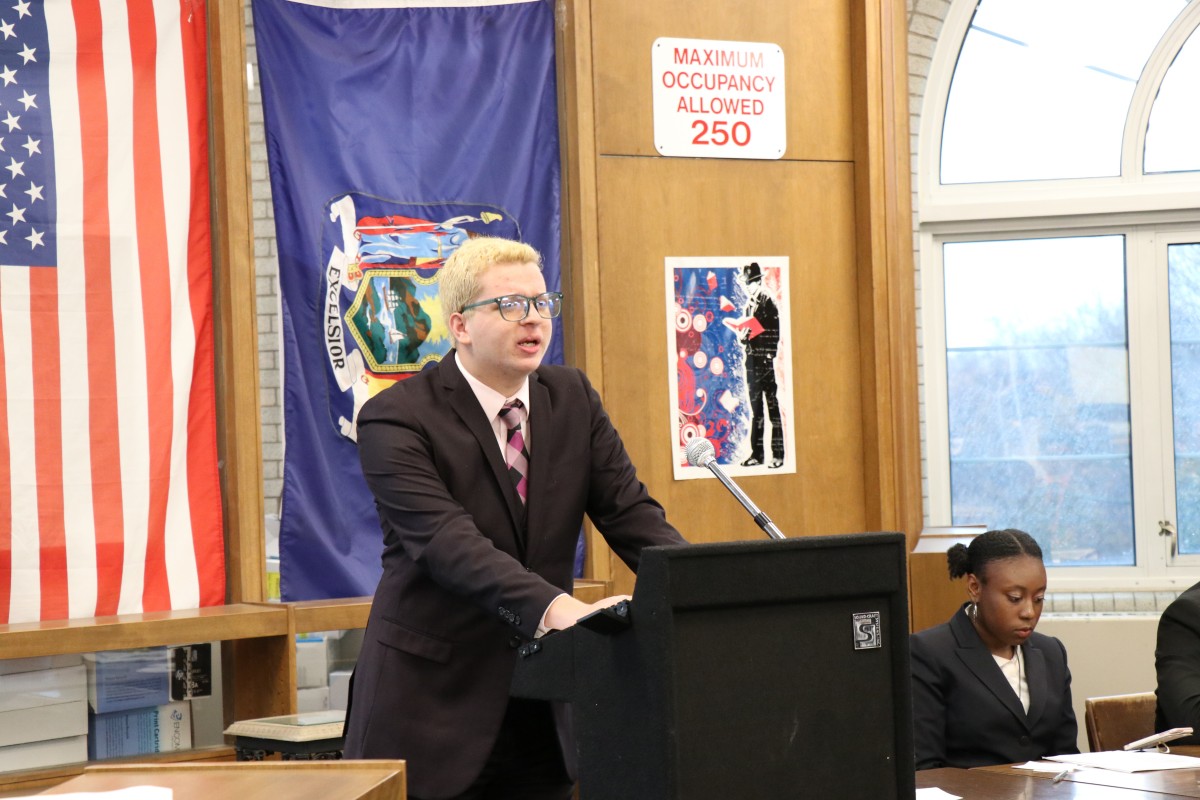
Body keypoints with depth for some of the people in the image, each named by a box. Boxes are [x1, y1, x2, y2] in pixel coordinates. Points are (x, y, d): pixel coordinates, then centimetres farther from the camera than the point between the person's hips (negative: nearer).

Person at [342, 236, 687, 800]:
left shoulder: (573, 397, 7)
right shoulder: (396, 419, -13)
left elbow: (630, 514, 2)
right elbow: (448, 542, -25)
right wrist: (555, 608, -39)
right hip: (434, 704, -5)